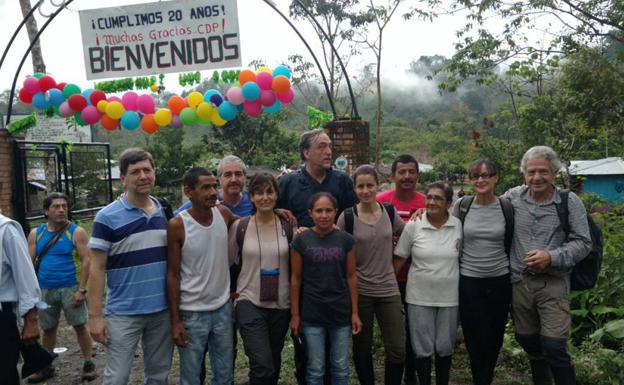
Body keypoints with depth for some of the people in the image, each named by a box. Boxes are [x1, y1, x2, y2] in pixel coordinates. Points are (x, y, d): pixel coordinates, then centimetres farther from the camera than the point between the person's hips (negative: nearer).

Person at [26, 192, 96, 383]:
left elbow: (86, 261, -9)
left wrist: (81, 290, -15)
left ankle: (88, 364, 12)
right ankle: (46, 366, 28)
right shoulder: (35, 234, 6)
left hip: (70, 288, -4)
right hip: (45, 290, 4)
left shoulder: (76, 232, -6)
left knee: (80, 326, 0)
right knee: (48, 329, 14)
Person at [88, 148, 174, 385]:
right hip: (123, 313, -4)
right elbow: (97, 268, -8)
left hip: (163, 310, 4)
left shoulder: (165, 213, 6)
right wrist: (95, 315, -11)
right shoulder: (107, 217, -9)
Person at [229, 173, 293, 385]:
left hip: (281, 305, 3)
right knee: (263, 366, -14)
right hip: (249, 303, -3)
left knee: (274, 366, 17)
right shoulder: (239, 226, -5)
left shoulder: (287, 227, 0)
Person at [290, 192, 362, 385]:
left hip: (341, 312, 1)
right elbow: (295, 279, -1)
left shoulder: (346, 240, -1)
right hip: (312, 314, -1)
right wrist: (295, 314, -2)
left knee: (341, 368, 13)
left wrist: (355, 312, 1)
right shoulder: (301, 241, -5)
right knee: (315, 369, 9)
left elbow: (351, 277, 2)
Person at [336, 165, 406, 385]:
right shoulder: (347, 217, -8)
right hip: (359, 290, -2)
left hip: (388, 289, 2)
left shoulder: (390, 212, 1)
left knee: (398, 350, 3)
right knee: (362, 348, 12)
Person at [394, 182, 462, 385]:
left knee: (445, 347, 14)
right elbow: (400, 259, -1)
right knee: (423, 347, 10)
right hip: (419, 297, -1)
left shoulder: (458, 225, -4)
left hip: (449, 296, 1)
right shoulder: (413, 226, -8)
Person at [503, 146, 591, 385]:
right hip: (519, 282, 3)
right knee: (528, 343, 15)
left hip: (554, 283, -3)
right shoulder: (512, 197, 1)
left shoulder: (570, 202, -4)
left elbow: (583, 242, -4)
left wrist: (551, 257, -17)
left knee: (554, 348, -7)